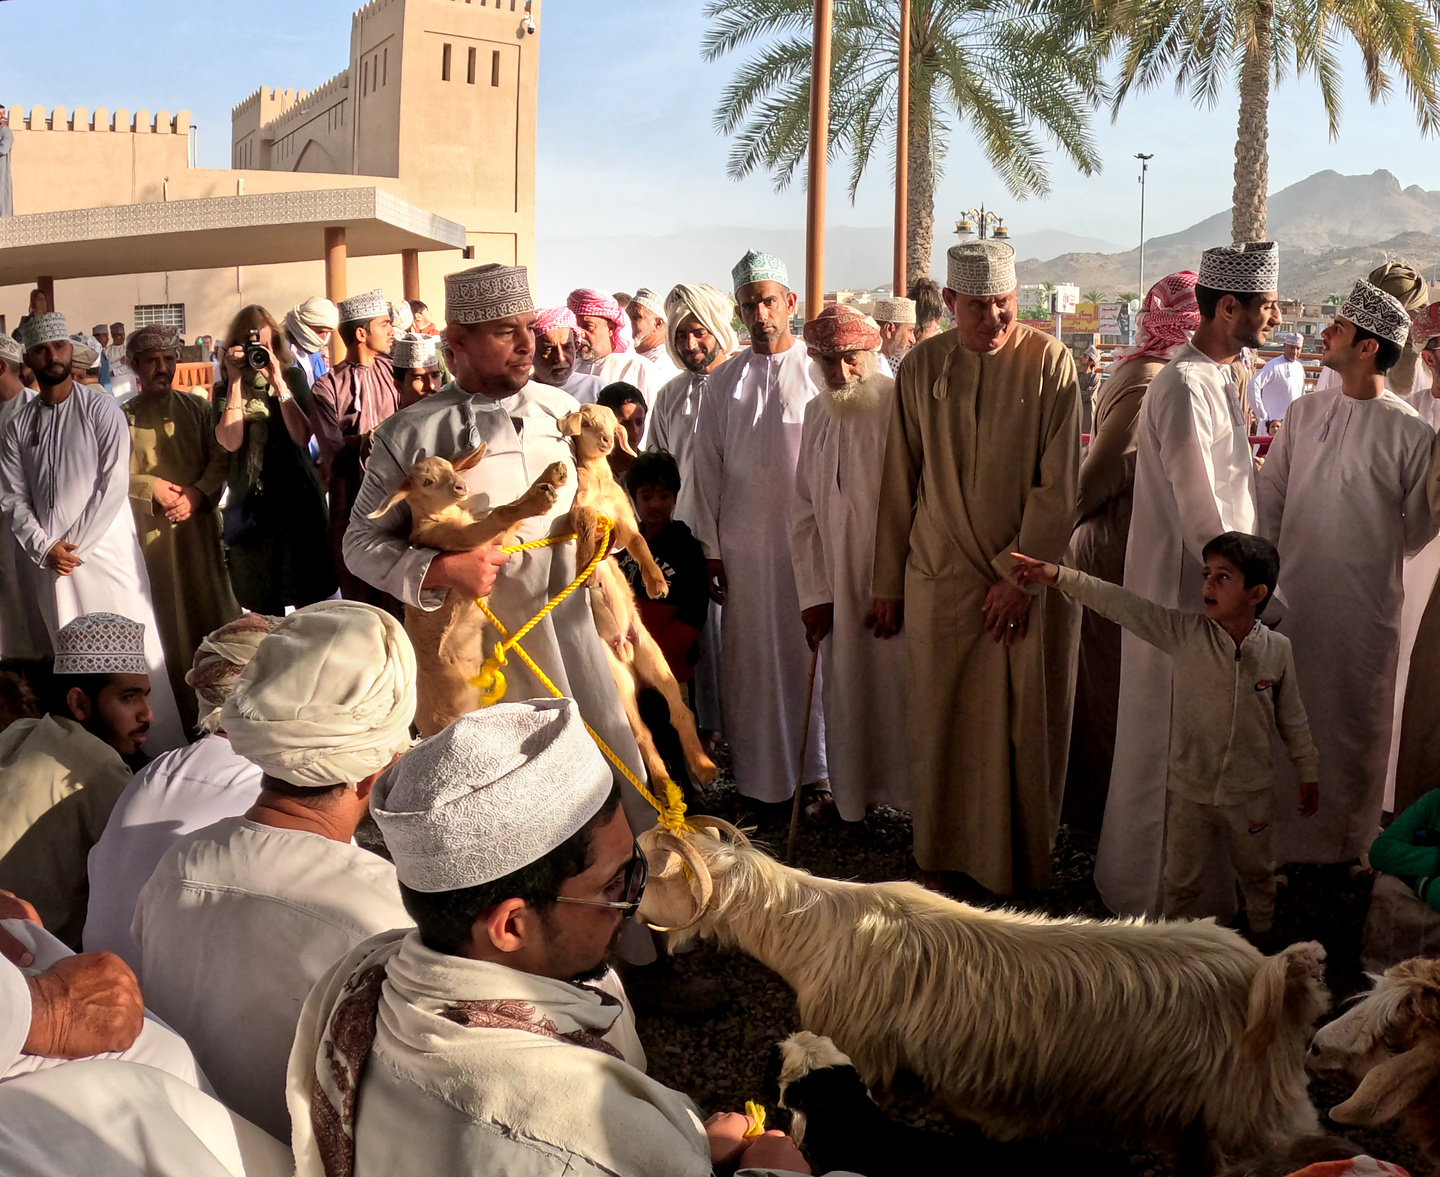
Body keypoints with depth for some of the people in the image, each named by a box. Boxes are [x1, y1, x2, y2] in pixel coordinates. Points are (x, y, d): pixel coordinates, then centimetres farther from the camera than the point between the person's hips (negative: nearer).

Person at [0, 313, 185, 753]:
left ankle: (162, 750, 1)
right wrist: (45, 548, -7)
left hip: (106, 551, -3)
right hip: (49, 563, 3)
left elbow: (114, 484, -7)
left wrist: (75, 545, -11)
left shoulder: (101, 409, -1)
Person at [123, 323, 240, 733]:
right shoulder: (123, 418, 3)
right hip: (150, 531, -1)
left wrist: (198, 492, -13)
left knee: (211, 610, 2)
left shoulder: (196, 408, 7)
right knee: (166, 619, 1)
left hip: (199, 525, 1)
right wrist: (151, 487, -14)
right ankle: (179, 712, 7)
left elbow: (221, 458, 1)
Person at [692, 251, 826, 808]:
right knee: (749, 662, 6)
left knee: (811, 656, 2)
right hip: (744, 547, 2)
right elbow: (707, 469, 8)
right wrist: (711, 549, 4)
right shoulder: (724, 382, 7)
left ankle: (814, 771, 16)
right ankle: (757, 778, 17)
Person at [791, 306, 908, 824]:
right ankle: (852, 787, 33)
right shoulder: (817, 415, 7)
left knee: (901, 688, 1)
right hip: (838, 588, 6)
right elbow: (804, 510, 10)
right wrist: (813, 594, 5)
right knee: (845, 689, 15)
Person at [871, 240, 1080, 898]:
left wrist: (1018, 573, -11)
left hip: (1030, 579, -2)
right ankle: (944, 861, 22)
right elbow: (898, 483, 8)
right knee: (942, 725, 6)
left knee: (1025, 726, 3)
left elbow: (1058, 485, -7)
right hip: (941, 578, 2)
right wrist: (888, 582, 10)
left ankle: (1021, 866, 19)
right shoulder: (921, 368, 4)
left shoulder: (1050, 362, -4)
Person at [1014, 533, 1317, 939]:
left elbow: (1292, 719, 2)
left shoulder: (1277, 649, -10)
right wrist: (1058, 576, -27)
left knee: (1256, 871, 22)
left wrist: (1309, 776, 10)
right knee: (1182, 878, 13)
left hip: (1251, 792, 0)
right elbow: (1123, 606, -19)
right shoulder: (1186, 632, -13)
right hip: (1190, 788, 0)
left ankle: (1262, 934, 47)